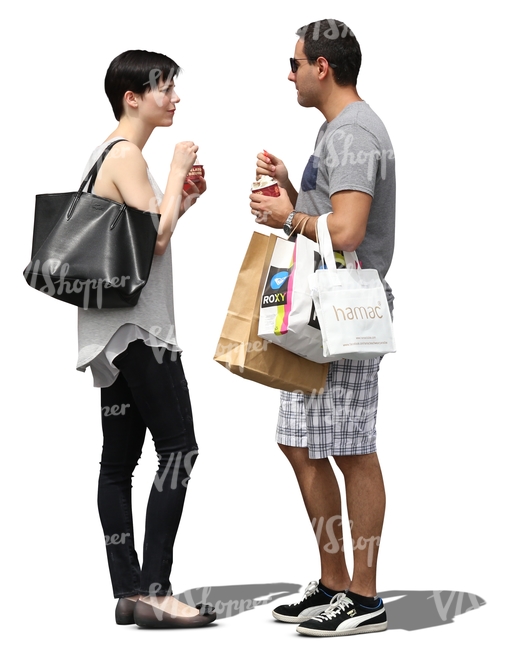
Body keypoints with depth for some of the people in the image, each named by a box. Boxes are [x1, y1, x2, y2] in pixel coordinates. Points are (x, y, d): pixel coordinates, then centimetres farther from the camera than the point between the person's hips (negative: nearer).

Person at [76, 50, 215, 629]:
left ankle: (128, 593, 8)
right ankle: (153, 592, -13)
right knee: (178, 447, -11)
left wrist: (183, 200, 13)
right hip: (136, 326, -10)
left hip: (117, 330, 10)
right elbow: (155, 238, -19)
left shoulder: (111, 153, 19)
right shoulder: (126, 154, -11)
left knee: (120, 459, 7)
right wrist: (177, 170, -10)